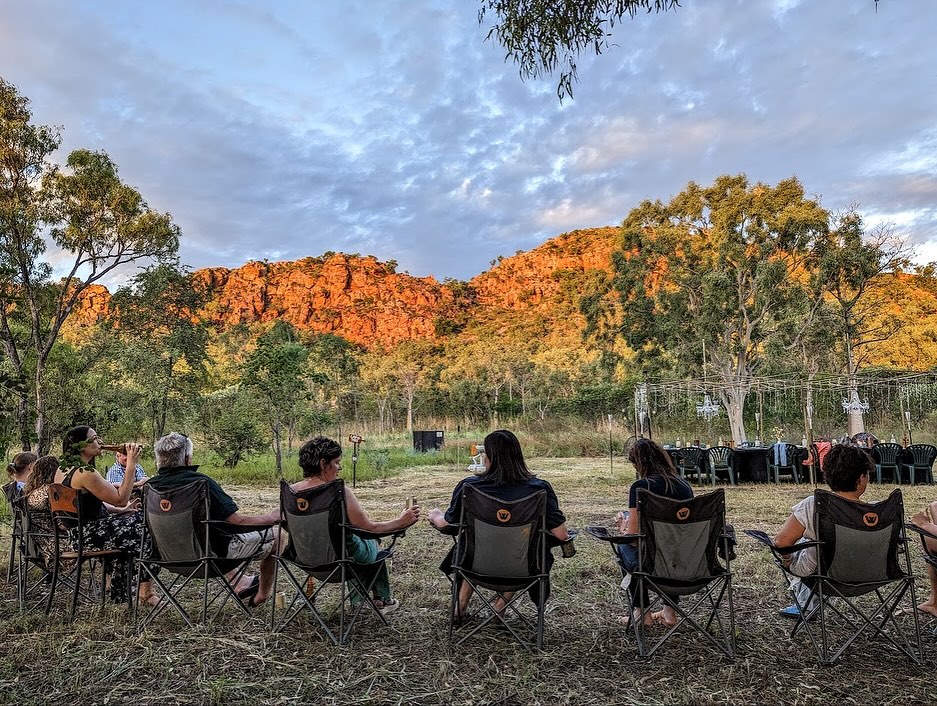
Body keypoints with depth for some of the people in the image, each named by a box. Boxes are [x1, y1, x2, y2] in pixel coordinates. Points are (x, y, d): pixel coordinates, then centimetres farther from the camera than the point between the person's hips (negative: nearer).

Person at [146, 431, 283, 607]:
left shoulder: (150, 486, -10)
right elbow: (238, 523, -28)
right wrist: (270, 517, -11)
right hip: (214, 553, -7)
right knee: (275, 535, 9)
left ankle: (240, 581, 34)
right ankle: (263, 594, 26)